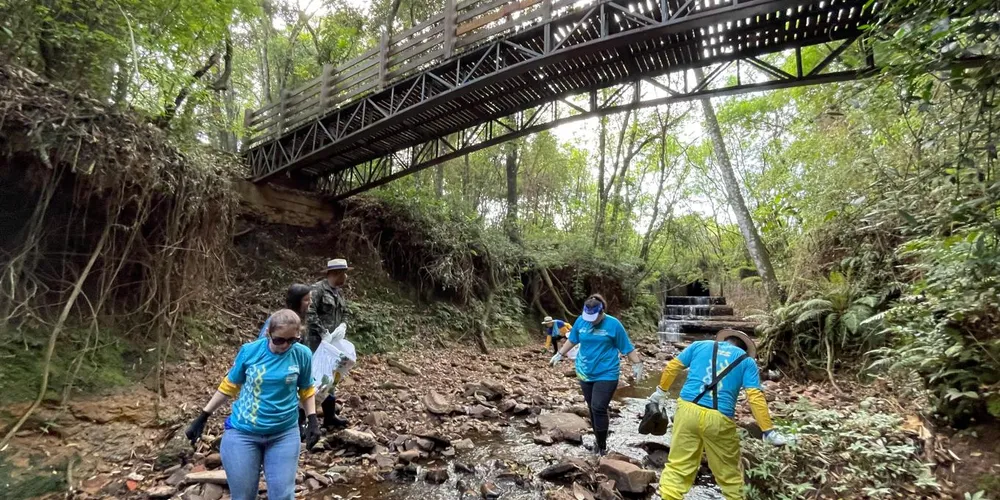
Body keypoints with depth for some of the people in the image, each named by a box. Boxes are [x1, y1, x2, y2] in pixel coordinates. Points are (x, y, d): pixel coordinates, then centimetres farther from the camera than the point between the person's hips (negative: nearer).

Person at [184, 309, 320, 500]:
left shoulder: (302, 355, -9)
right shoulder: (250, 351, -10)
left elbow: (306, 390, 6)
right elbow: (229, 386, 4)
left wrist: (312, 420, -2)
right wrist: (203, 417, 7)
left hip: (284, 434, 0)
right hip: (242, 433, 0)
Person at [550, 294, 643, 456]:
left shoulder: (613, 324, -12)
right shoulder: (581, 321, -3)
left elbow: (627, 347, -4)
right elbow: (572, 340, 12)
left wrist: (637, 365, -4)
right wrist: (559, 355, 16)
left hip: (606, 374, -4)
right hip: (585, 373, 4)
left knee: (598, 408, -10)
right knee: (592, 408, 12)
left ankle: (602, 446, 3)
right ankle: (598, 439, 29)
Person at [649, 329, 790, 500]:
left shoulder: (700, 345, 17)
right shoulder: (747, 361, 12)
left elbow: (672, 367, 16)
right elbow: (755, 397, 1)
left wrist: (661, 391, 28)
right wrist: (769, 431, 4)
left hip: (687, 410, 1)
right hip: (718, 419, -1)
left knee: (678, 465, 8)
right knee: (729, 473, 17)